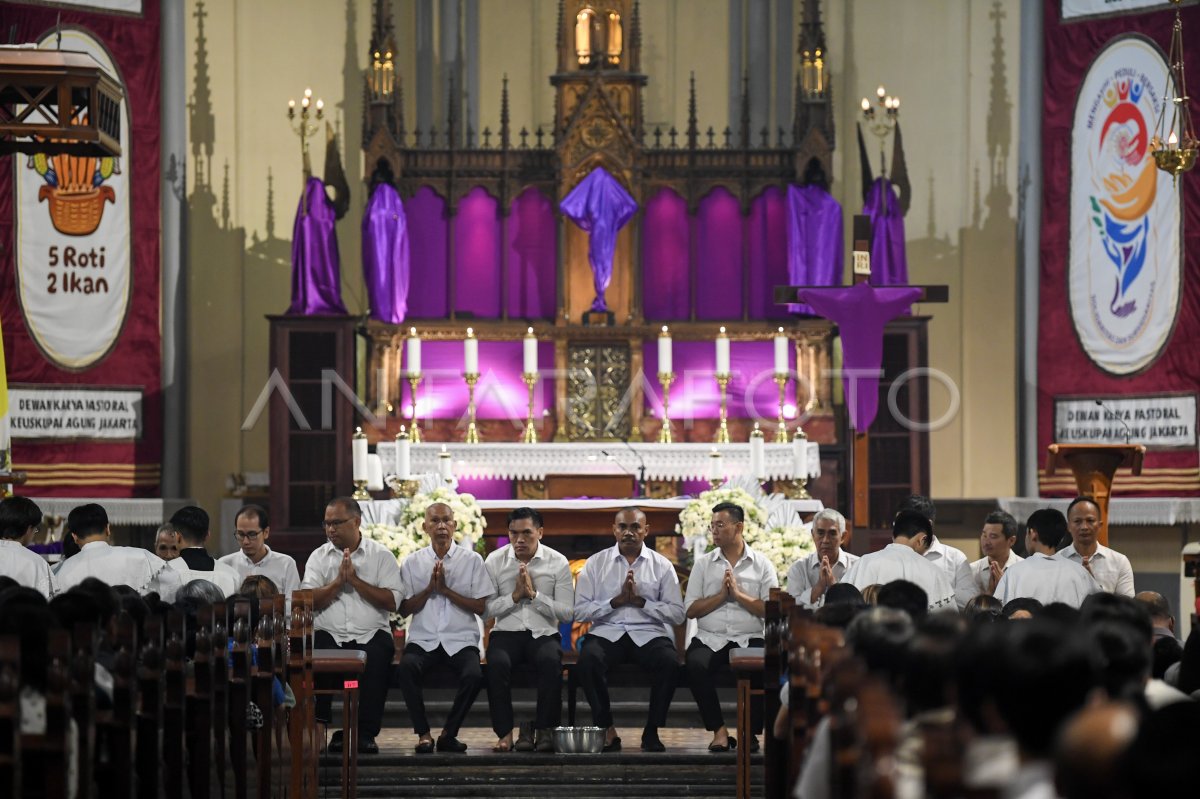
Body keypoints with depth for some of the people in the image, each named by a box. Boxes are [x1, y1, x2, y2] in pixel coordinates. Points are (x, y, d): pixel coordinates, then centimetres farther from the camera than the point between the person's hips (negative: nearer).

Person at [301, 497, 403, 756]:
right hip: (330, 634, 1)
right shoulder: (319, 557, 13)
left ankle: (366, 733, -24)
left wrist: (355, 580, -8)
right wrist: (338, 581, -11)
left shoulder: (381, 556, 8)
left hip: (371, 633, -1)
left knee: (377, 656, -34)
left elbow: (393, 602, -5)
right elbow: (309, 601, -1)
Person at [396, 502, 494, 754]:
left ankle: (449, 733, -12)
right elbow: (404, 609, 6)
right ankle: (423, 733, -18)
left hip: (461, 641, -1)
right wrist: (430, 588, -8)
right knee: (406, 668, -33)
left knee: (474, 675, -33)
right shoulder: (412, 562, 10)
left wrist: (446, 590, -8)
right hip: (423, 640, 1)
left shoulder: (472, 560, 6)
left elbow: (482, 608, -1)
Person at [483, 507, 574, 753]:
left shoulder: (558, 563, 3)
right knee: (497, 664, -34)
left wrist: (534, 594, -11)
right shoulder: (494, 562, 5)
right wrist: (515, 595, -12)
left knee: (551, 661, -36)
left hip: (544, 633, 0)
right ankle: (505, 733, -24)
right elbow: (485, 608, -1)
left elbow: (567, 613, -2)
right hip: (507, 632, 0)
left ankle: (545, 730, -23)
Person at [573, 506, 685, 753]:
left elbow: (677, 613, 2)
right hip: (606, 632, 0)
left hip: (649, 633, 0)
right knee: (588, 660, -34)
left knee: (670, 662, -33)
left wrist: (640, 601, -9)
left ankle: (652, 731, -15)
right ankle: (606, 729, -16)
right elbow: (579, 611, 2)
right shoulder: (596, 563, 10)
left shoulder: (662, 566, 10)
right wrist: (616, 601, -9)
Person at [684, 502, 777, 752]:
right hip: (710, 639, 1)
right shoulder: (703, 564, 13)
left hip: (749, 640, -1)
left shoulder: (762, 565, 10)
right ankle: (718, 729, -18)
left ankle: (751, 731, -12)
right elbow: (690, 609, 4)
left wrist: (739, 594, -9)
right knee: (696, 664, -33)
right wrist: (722, 595, -6)